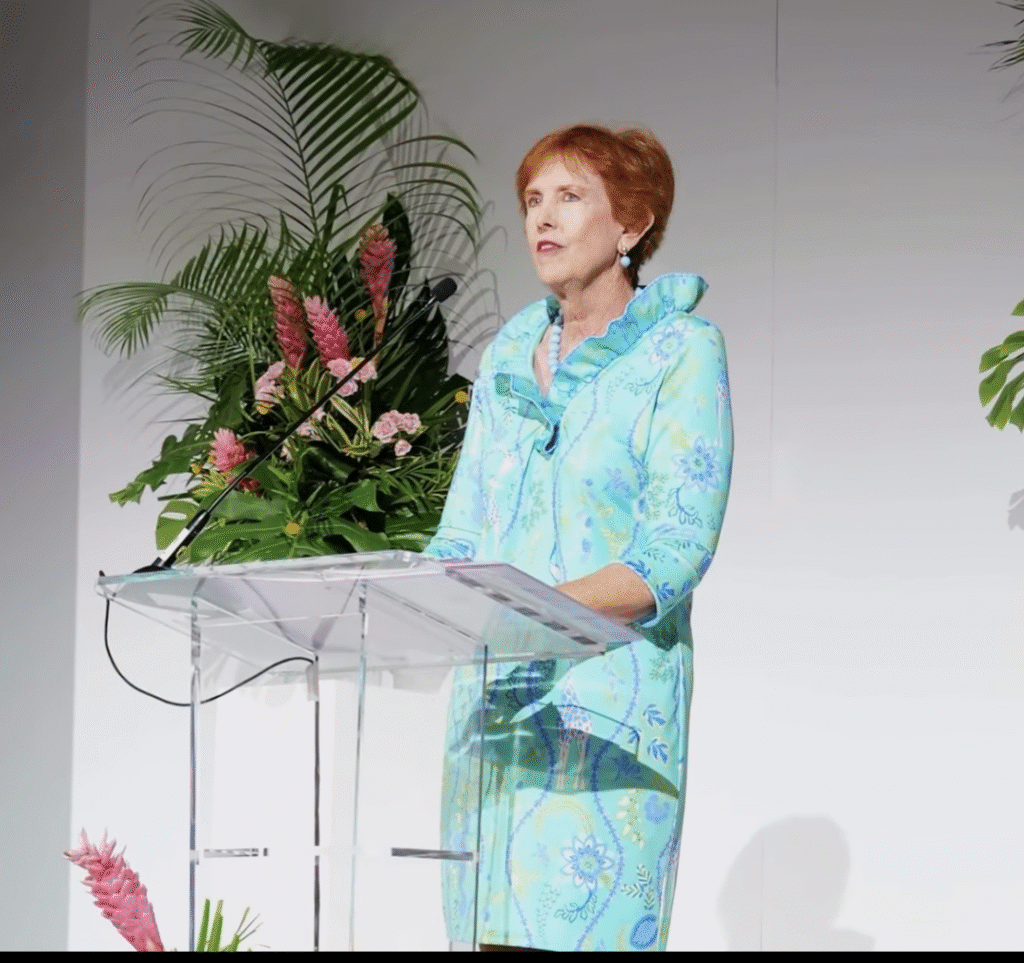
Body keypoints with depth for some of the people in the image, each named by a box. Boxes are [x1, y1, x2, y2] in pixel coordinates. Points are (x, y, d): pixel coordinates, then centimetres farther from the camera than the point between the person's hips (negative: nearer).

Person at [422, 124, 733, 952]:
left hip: (609, 694, -6)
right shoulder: (510, 353, 15)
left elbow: (676, 551, -13)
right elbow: (465, 529, 16)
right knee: (497, 929, 2)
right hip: (497, 692, 6)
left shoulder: (681, 351, -4)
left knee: (590, 927, -11)